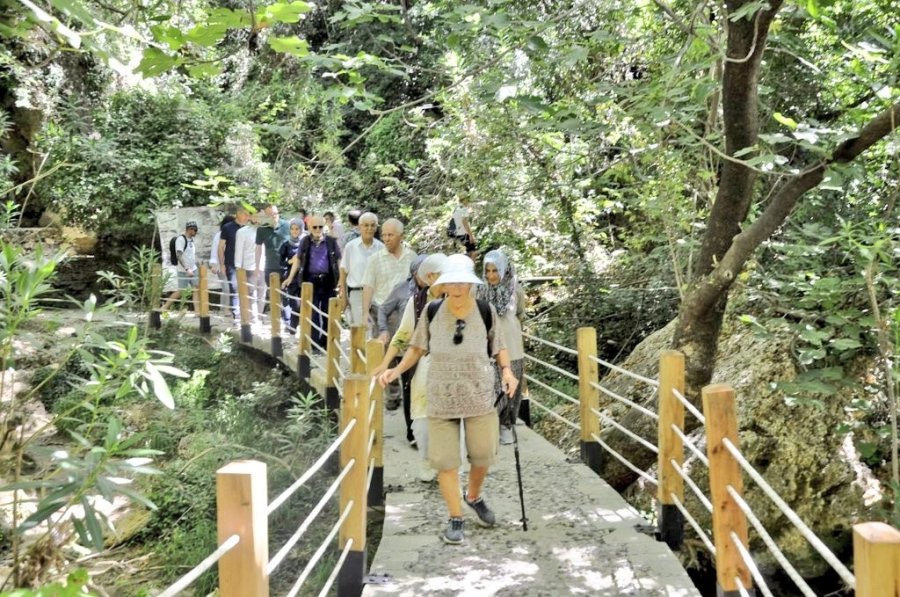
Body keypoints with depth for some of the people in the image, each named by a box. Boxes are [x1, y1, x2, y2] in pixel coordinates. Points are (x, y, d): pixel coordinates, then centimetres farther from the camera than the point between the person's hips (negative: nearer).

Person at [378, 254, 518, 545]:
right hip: (441, 397, 0)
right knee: (445, 459, 3)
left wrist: (507, 370, -13)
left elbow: (499, 347, 5)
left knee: (482, 455, 10)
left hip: (479, 395, 0)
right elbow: (417, 347, 6)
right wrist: (396, 370, -5)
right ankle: (455, 519, 21)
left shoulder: (486, 311, -7)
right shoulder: (432, 311, -6)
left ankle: (473, 496, 42)